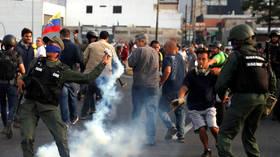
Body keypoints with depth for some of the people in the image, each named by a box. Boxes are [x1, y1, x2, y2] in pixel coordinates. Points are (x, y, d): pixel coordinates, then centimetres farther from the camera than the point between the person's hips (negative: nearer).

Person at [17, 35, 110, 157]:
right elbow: (27, 77, 27)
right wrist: (21, 80, 4)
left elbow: (87, 78, 5)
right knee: (27, 138, -5)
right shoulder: (36, 62, 10)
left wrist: (102, 64, 6)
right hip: (29, 105, 1)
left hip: (49, 107, -1)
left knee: (61, 136, -10)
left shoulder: (63, 70, 3)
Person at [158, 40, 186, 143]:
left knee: (162, 109, 7)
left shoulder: (168, 58, -11)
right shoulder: (181, 58, 13)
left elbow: (167, 71, -26)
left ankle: (171, 127, -13)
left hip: (170, 89, -7)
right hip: (181, 88, 7)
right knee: (180, 111, 12)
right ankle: (181, 135, 8)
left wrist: (161, 82, -15)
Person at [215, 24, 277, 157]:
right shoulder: (262, 57, 14)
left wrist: (221, 96, 8)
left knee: (225, 134, -3)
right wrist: (266, 96, 25)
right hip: (261, 99, 7)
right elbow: (272, 82, 16)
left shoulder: (236, 56, -5)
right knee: (249, 135, 21)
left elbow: (223, 80, -9)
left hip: (243, 98, -7)